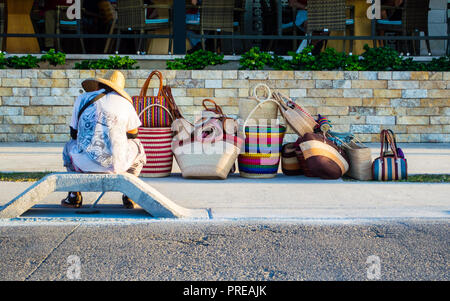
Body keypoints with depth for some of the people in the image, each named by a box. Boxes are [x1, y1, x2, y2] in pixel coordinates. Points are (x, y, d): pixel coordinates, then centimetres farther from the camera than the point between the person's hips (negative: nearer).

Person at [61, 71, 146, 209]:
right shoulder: (125, 103, 9)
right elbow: (133, 134, 24)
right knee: (138, 147, 32)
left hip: (85, 163, 1)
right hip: (116, 164, -1)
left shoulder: (82, 98, 10)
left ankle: (74, 197, 33)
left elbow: (74, 133, 19)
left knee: (70, 146, 37)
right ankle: (129, 195, 28)